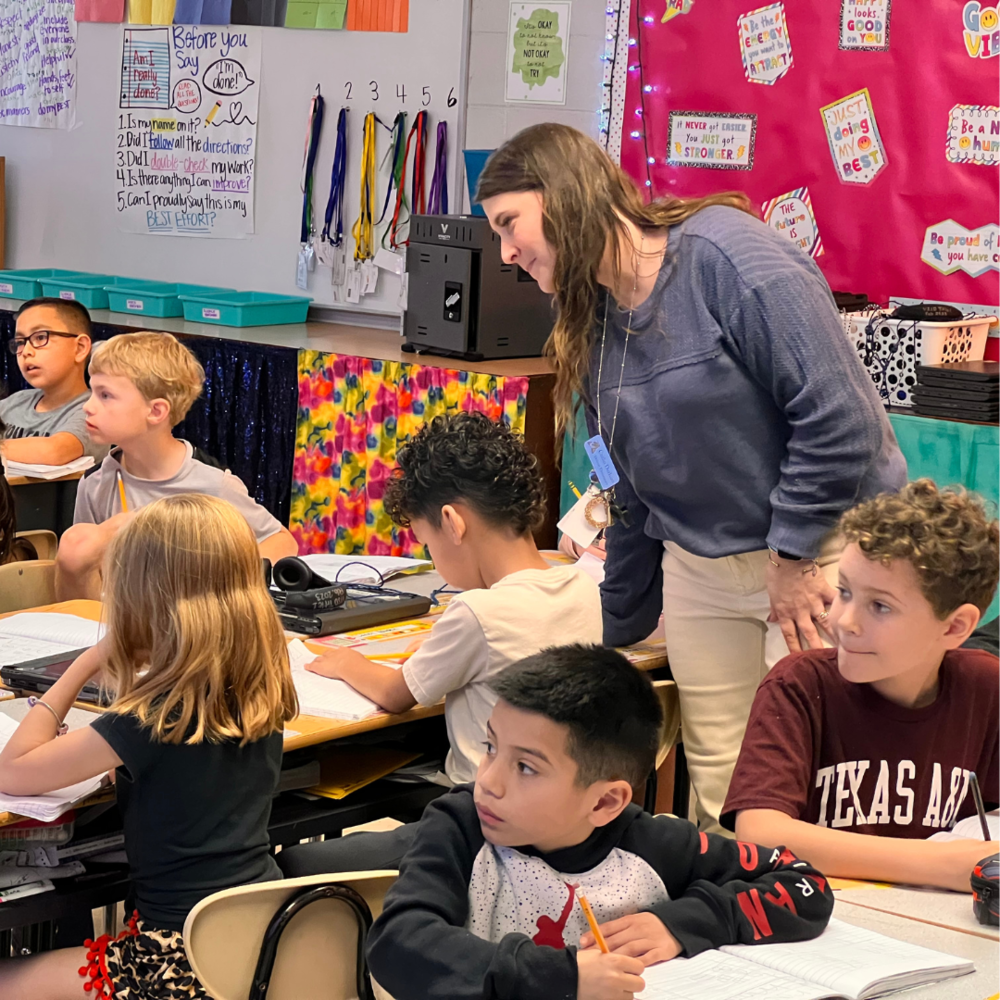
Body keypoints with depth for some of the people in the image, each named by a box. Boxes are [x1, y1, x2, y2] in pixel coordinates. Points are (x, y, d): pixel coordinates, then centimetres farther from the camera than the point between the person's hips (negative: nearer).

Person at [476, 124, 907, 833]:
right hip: (699, 565, 7)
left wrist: (795, 557, -15)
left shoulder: (724, 253, -16)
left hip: (822, 553, -7)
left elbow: (839, 414, -21)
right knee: (717, 784, 7)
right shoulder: (594, 325, 9)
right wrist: (612, 634, 21)